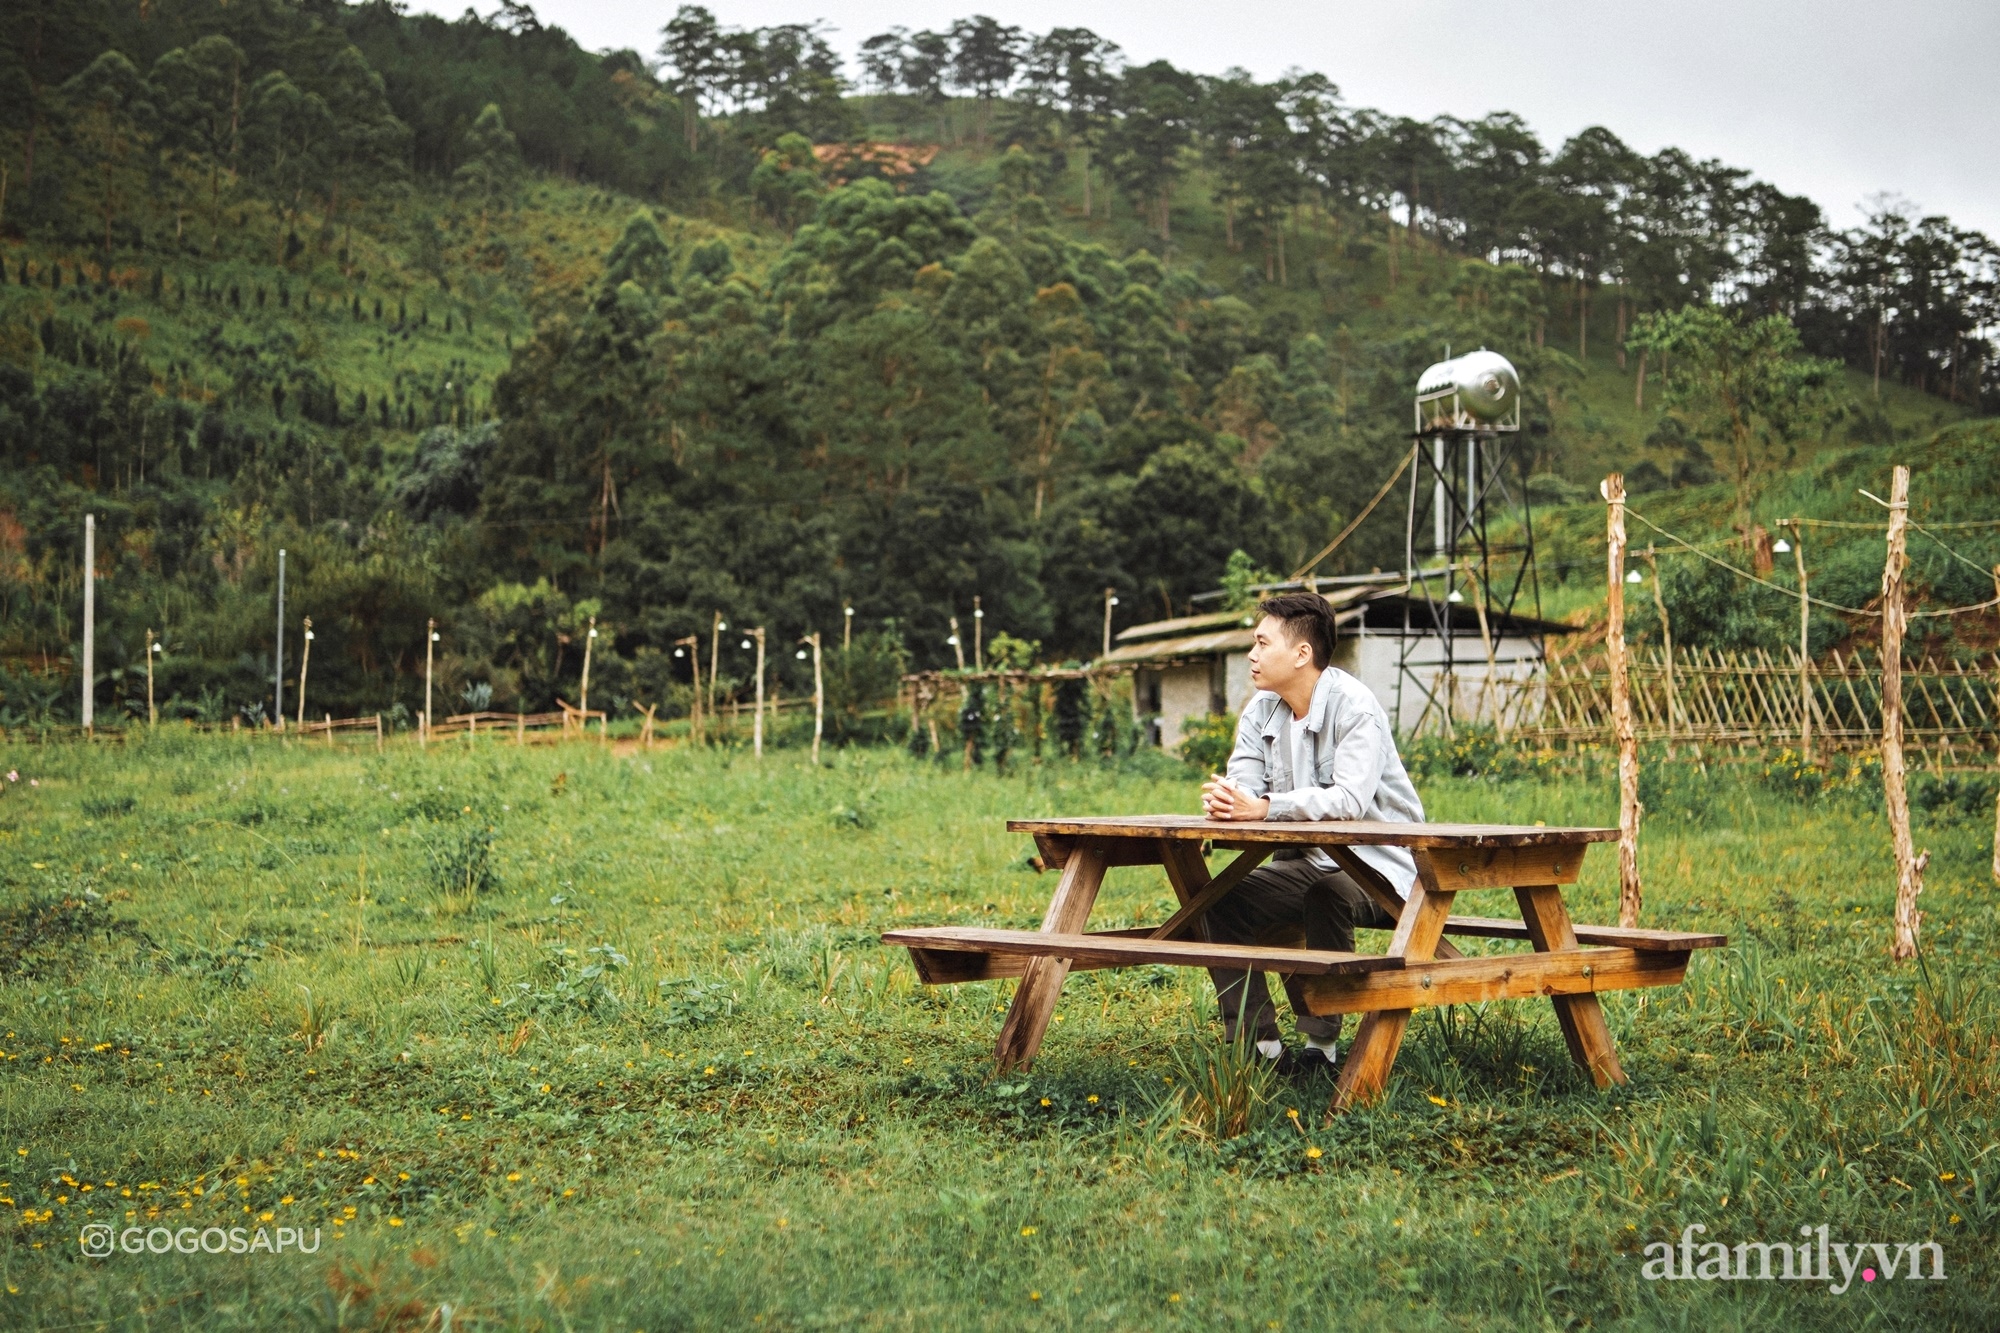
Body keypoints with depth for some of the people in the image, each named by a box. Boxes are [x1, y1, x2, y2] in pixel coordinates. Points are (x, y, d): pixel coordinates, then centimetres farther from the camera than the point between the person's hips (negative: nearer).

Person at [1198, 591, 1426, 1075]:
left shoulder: (1354, 707, -18)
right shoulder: (1261, 710, 5)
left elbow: (1350, 799, -31)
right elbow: (1243, 789, -6)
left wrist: (1263, 808, -40)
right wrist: (1222, 800, -32)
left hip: (1374, 865, -7)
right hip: (1306, 861, 7)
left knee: (1327, 894, -37)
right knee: (1217, 900, -11)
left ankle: (1322, 1045, -21)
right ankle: (1261, 1047, -8)